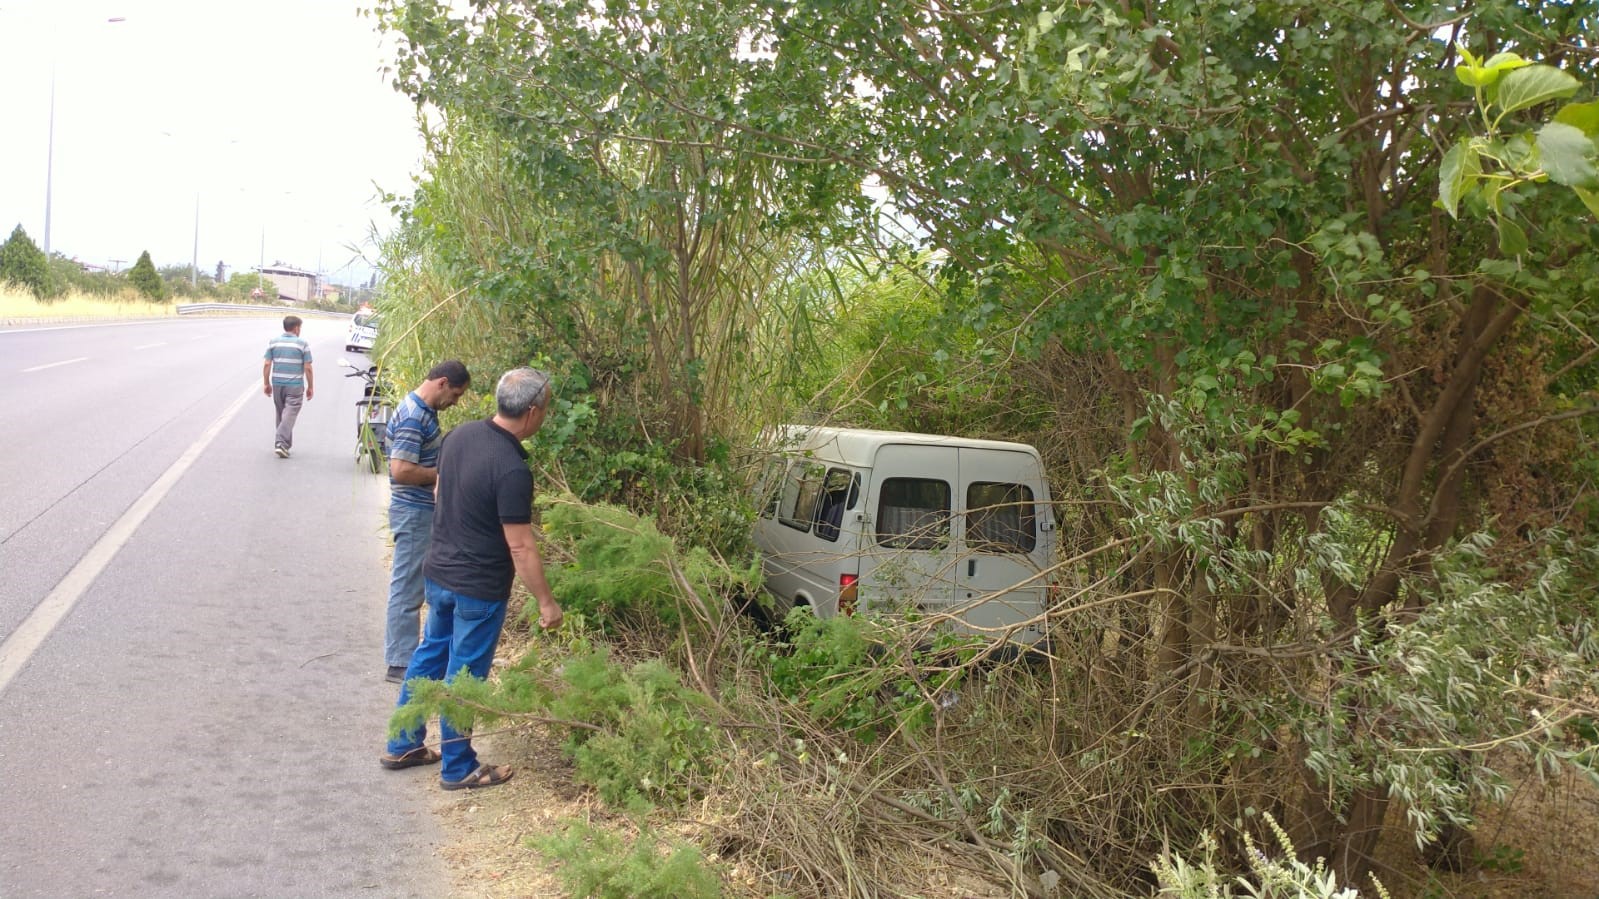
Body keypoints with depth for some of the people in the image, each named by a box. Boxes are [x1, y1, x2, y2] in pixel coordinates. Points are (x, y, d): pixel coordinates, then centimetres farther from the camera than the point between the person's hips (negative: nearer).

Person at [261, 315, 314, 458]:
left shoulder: (274, 342, 5)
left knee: (281, 414, 16)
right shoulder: (302, 343, -6)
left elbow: (267, 364, 1)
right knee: (290, 414, -6)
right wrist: (310, 387, 1)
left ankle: (284, 443, 24)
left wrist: (266, 383, 9)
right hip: (295, 386, -4)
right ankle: (281, 443, -19)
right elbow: (307, 368, -7)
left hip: (277, 384, 4)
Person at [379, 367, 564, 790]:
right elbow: (520, 547, -23)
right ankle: (458, 768, 22)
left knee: (430, 654, 23)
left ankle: (402, 746, 36)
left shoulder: (459, 434, -2)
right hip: (478, 588, -8)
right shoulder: (511, 470, -27)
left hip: (438, 572, 8)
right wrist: (546, 601, -13)